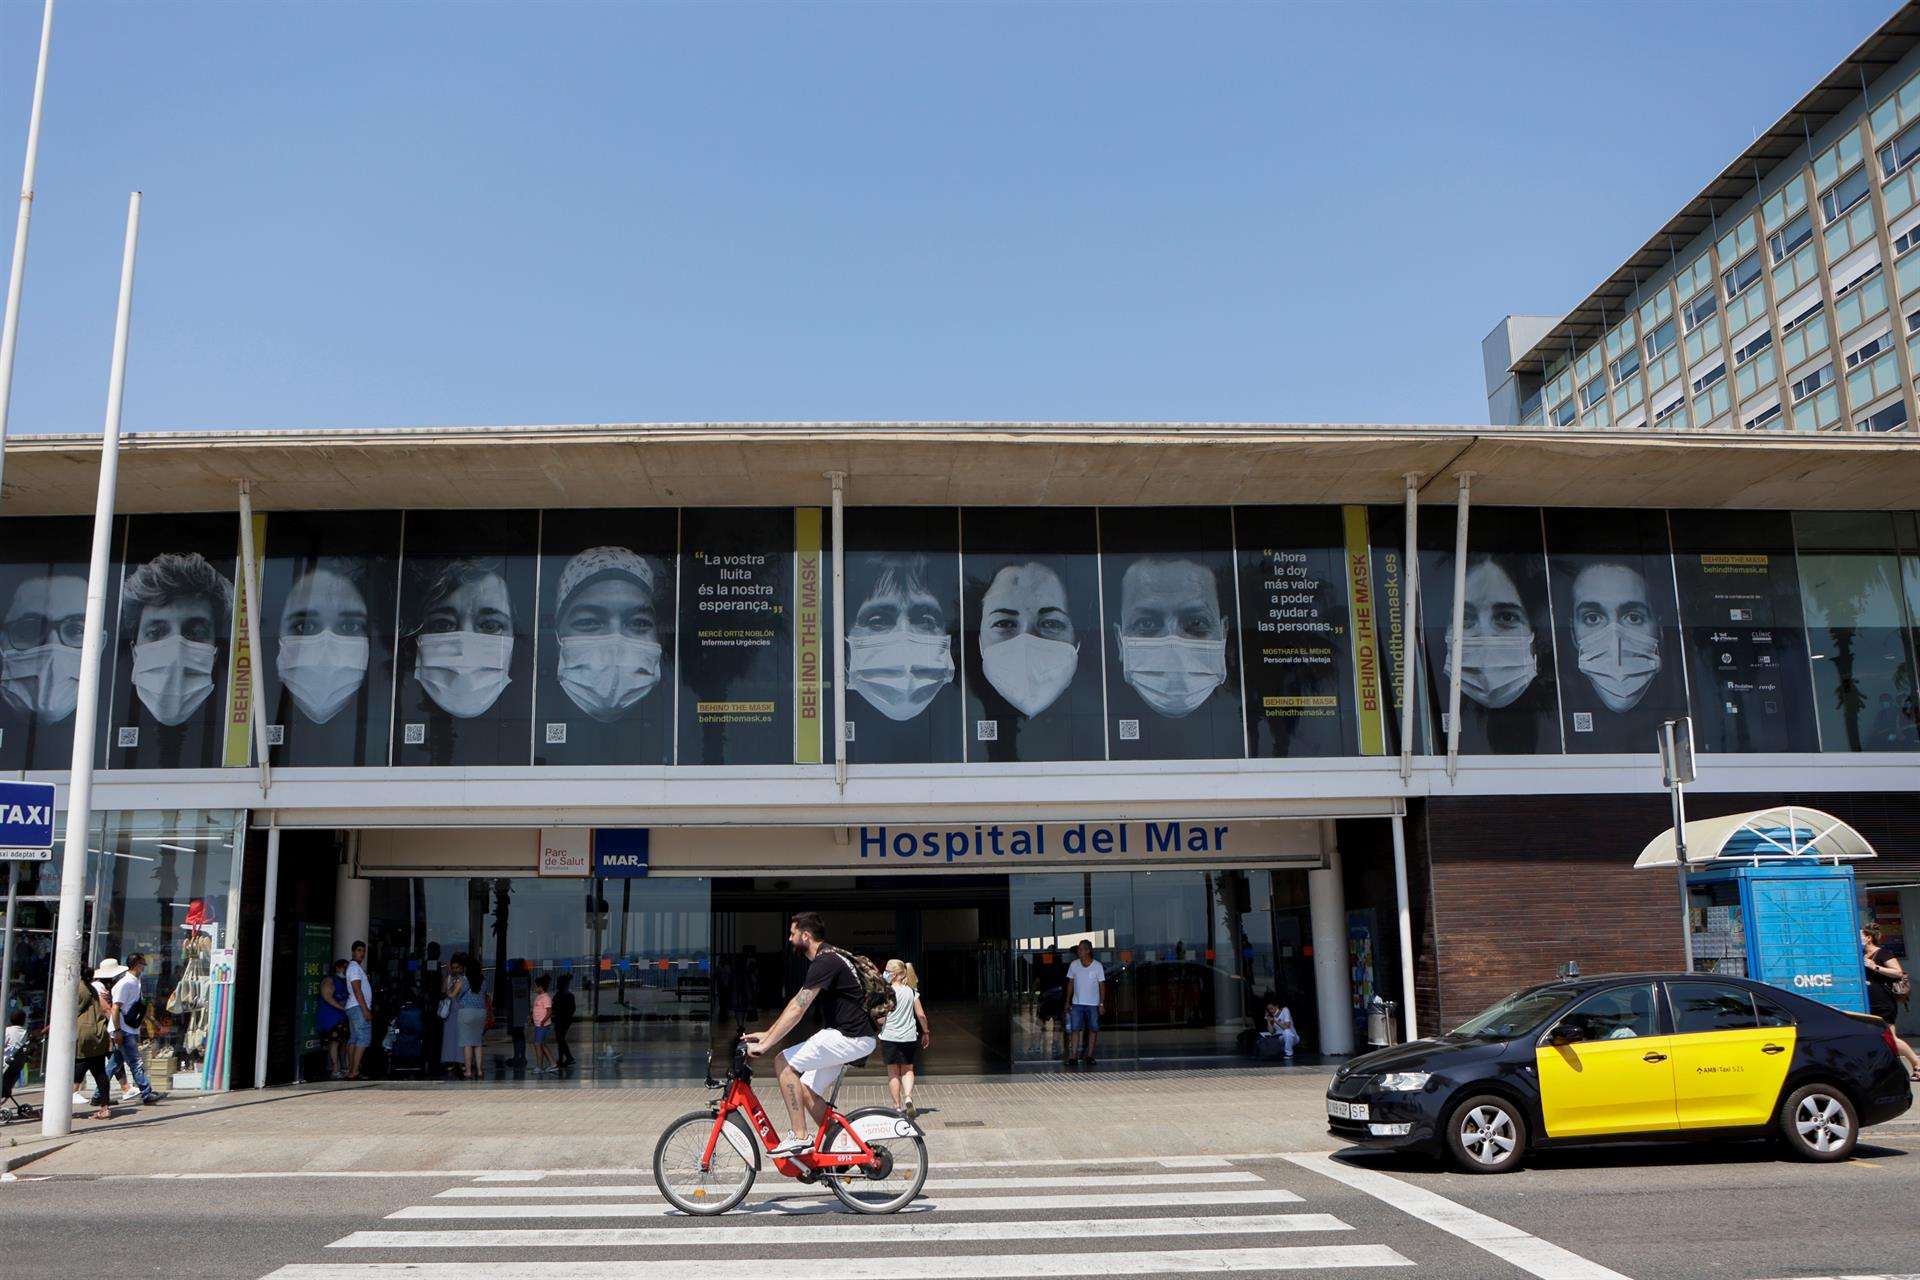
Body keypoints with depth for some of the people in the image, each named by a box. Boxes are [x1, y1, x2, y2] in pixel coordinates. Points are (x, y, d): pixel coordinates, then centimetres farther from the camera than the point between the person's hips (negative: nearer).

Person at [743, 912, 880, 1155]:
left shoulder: (825, 962, -16)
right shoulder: (828, 959, 17)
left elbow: (797, 1010, -20)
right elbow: (796, 1006, 20)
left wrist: (765, 1045, -17)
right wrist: (767, 1035, 18)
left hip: (850, 1038, -10)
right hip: (848, 1035, 10)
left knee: (785, 1062, -12)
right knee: (807, 1091, 9)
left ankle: (800, 1137, -11)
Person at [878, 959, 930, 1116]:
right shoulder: (912, 991, 2)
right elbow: (921, 1015, 2)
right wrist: (926, 1032, 14)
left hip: (890, 1037, -3)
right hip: (909, 1037, 3)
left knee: (893, 1072, 9)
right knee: (907, 1070, 15)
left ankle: (897, 1105, 9)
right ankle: (908, 1096, -9)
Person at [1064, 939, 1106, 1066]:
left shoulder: (1097, 966, -5)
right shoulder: (1074, 965, 0)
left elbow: (1102, 985, -1)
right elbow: (1070, 983, 8)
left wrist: (1102, 1004, -6)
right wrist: (1067, 1002, 6)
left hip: (1093, 1004, -1)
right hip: (1077, 1003, 1)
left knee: (1093, 1029, 4)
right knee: (1074, 1029, -7)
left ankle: (1089, 1055, 13)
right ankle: (1072, 1056, -8)